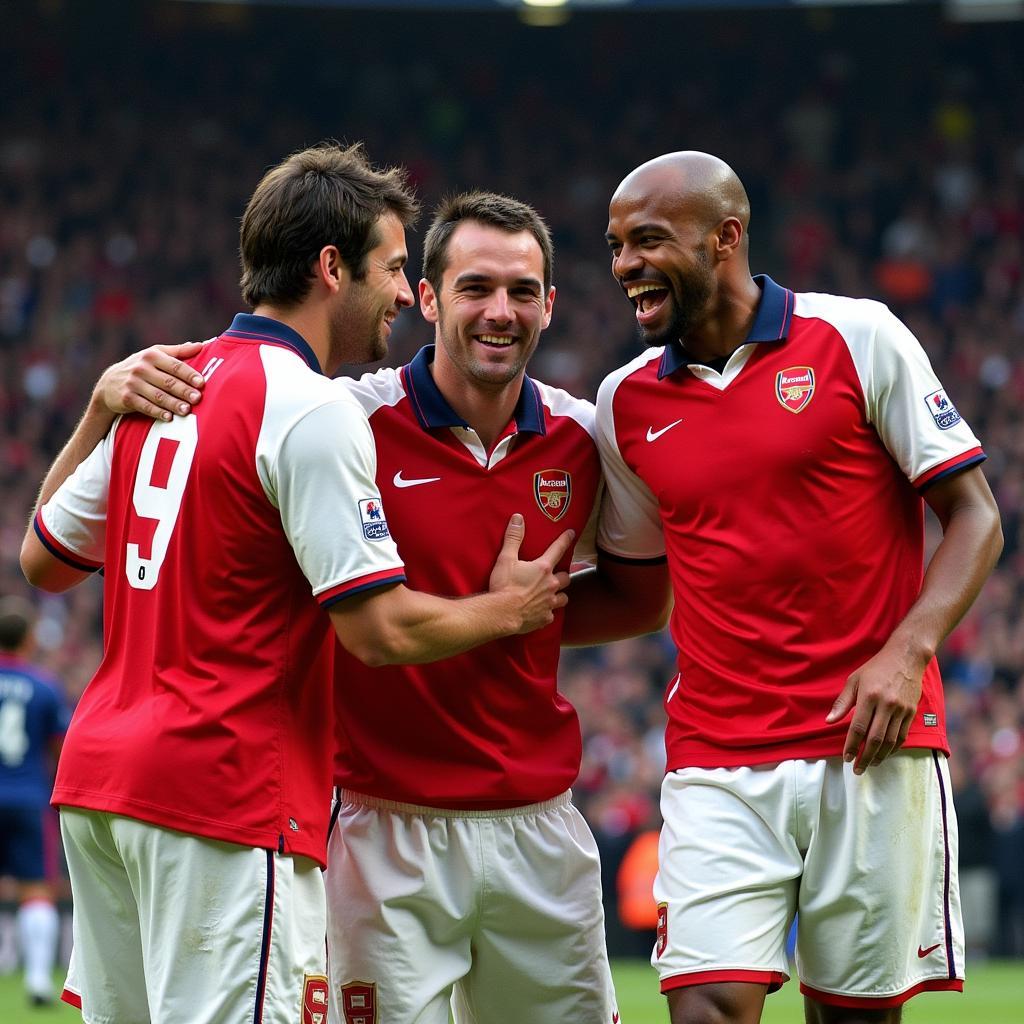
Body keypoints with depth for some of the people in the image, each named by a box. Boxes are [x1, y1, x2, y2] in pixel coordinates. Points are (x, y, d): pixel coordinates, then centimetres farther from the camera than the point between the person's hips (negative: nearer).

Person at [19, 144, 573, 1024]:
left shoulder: (171, 386, 13)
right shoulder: (315, 412, -12)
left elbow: (43, 560, 23)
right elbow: (380, 629, -15)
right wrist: (508, 608, 3)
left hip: (96, 779, 9)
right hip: (225, 792, -9)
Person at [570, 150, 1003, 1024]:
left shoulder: (858, 339, -1)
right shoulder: (626, 404, 10)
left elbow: (974, 516, -1)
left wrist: (906, 651, -15)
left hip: (875, 749, -2)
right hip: (717, 765, 2)